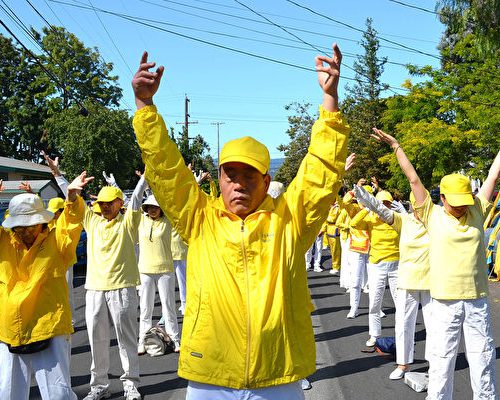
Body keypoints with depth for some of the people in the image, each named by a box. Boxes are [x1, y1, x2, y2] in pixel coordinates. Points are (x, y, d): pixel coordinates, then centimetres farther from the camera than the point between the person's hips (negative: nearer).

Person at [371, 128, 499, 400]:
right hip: (445, 303, -3)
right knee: (441, 361, 4)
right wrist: (394, 145, 0)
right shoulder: (433, 215, -1)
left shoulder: (477, 212, 6)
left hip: (477, 301, 3)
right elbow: (413, 179, -2)